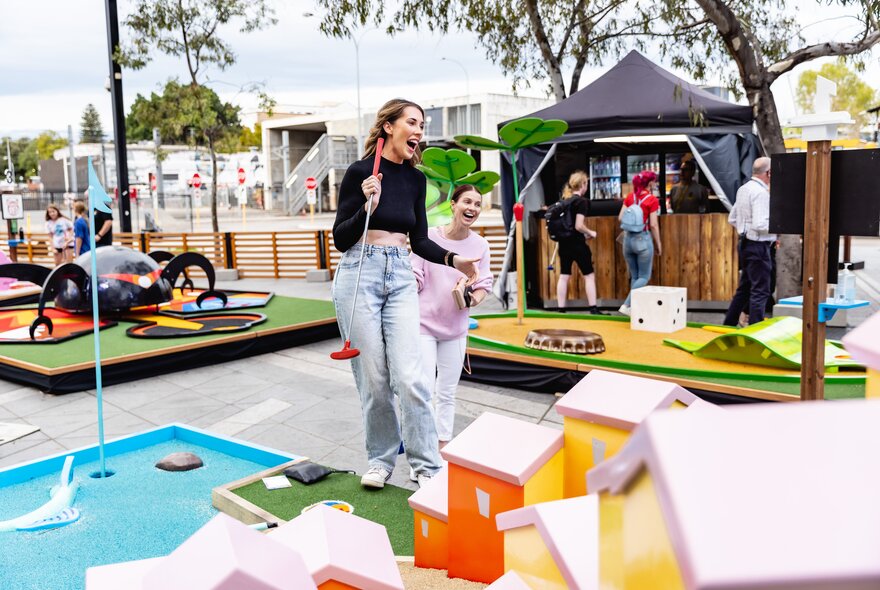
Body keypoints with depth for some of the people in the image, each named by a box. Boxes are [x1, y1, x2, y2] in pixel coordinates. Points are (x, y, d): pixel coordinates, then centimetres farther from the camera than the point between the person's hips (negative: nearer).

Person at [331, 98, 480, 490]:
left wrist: (453, 260, -2)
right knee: (373, 378, 2)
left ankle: (427, 466, 5)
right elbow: (340, 239, -4)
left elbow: (420, 241, 14)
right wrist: (367, 207, -20)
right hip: (360, 275, -3)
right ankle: (380, 458, 21)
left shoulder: (415, 179, 10)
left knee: (409, 376, -5)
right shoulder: (360, 172, -4)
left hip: (401, 279, 3)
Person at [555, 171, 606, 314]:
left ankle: (561, 309, 9)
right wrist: (590, 233, -1)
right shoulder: (582, 201, -11)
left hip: (564, 242, 7)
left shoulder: (564, 200, 10)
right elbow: (579, 226, -19)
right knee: (589, 275, 4)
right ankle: (593, 309, 6)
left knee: (564, 276, 8)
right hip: (577, 243, -7)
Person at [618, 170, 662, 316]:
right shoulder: (652, 200, -8)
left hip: (628, 238, 5)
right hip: (643, 239, -5)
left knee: (634, 277, 14)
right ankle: (626, 305, -11)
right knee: (644, 277, 3)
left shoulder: (630, 197, 6)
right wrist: (658, 244, 1)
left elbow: (620, 218, 2)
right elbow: (653, 225, -9)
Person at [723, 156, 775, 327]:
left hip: (745, 243, 10)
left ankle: (729, 325, 24)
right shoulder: (761, 192, -17)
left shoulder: (743, 189, 11)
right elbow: (760, 224, -25)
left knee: (744, 288, 18)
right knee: (760, 291, -3)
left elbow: (732, 219, 18)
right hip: (758, 246, -9)